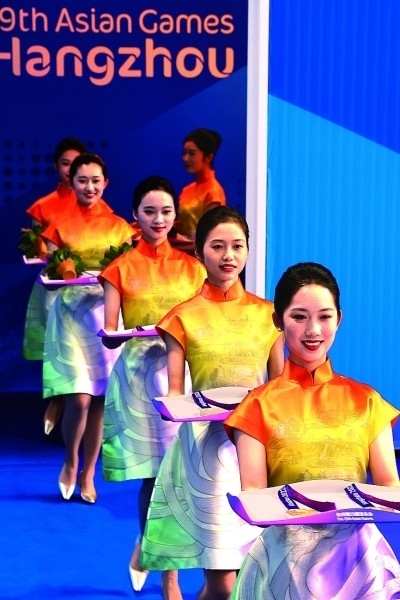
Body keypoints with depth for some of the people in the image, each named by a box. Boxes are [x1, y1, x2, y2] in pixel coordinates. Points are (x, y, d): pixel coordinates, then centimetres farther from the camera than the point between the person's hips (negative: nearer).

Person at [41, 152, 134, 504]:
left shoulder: (120, 226, 7)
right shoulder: (59, 225, 4)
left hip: (107, 314, 2)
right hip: (71, 314, -2)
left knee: (100, 399, 4)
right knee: (79, 398, -11)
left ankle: (88, 473, 19)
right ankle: (70, 463, 15)